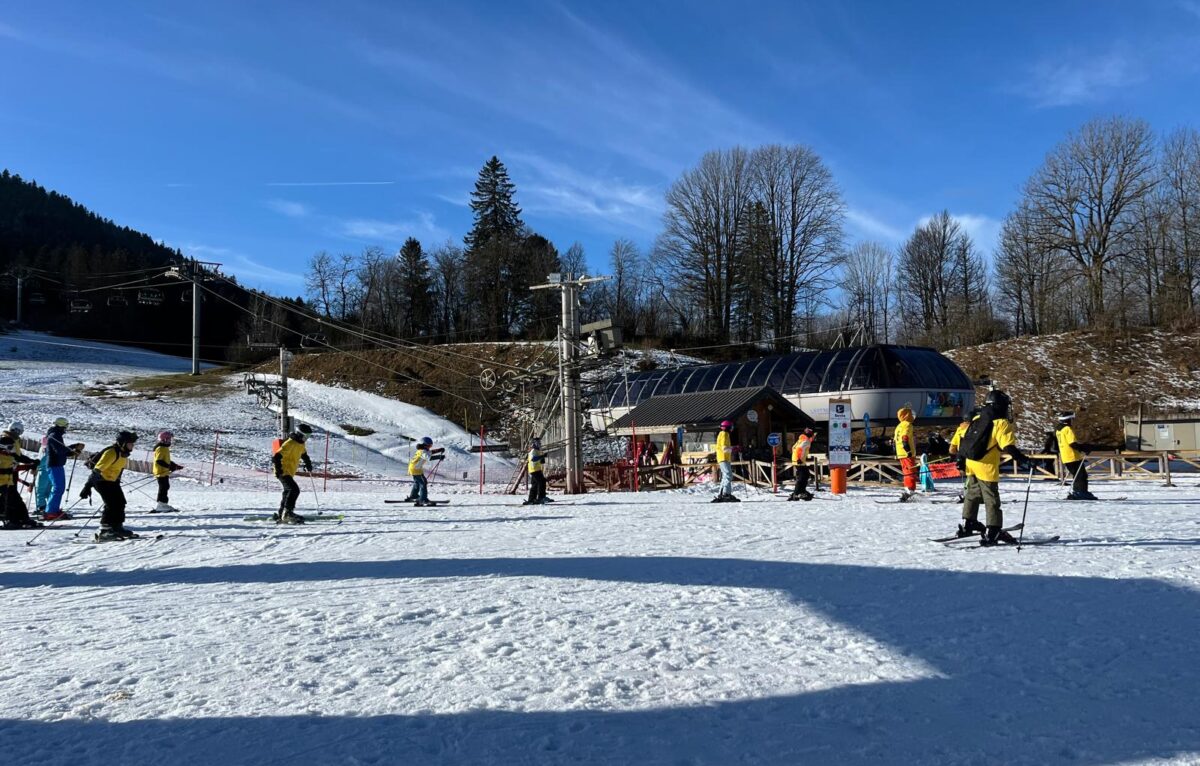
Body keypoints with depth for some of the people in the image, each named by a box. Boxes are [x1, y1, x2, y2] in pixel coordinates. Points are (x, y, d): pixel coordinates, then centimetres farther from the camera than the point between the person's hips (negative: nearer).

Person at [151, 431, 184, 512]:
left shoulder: (165, 448, 16)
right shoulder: (161, 449, -16)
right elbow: (159, 461, -25)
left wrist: (175, 465, 17)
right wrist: (170, 467, -26)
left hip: (164, 472, 10)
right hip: (161, 472, -10)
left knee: (165, 487, 15)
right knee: (163, 488, -8)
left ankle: (164, 504, 22)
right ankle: (161, 505, -6)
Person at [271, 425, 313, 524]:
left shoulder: (300, 444, 10)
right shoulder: (290, 444, -21)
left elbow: (304, 454, 31)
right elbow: (277, 457, -24)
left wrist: (308, 463, 25)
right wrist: (278, 470, -28)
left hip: (290, 473, 11)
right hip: (284, 472, -11)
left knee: (289, 492, 15)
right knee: (294, 490, -22)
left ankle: (280, 515, 24)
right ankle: (288, 512, -21)